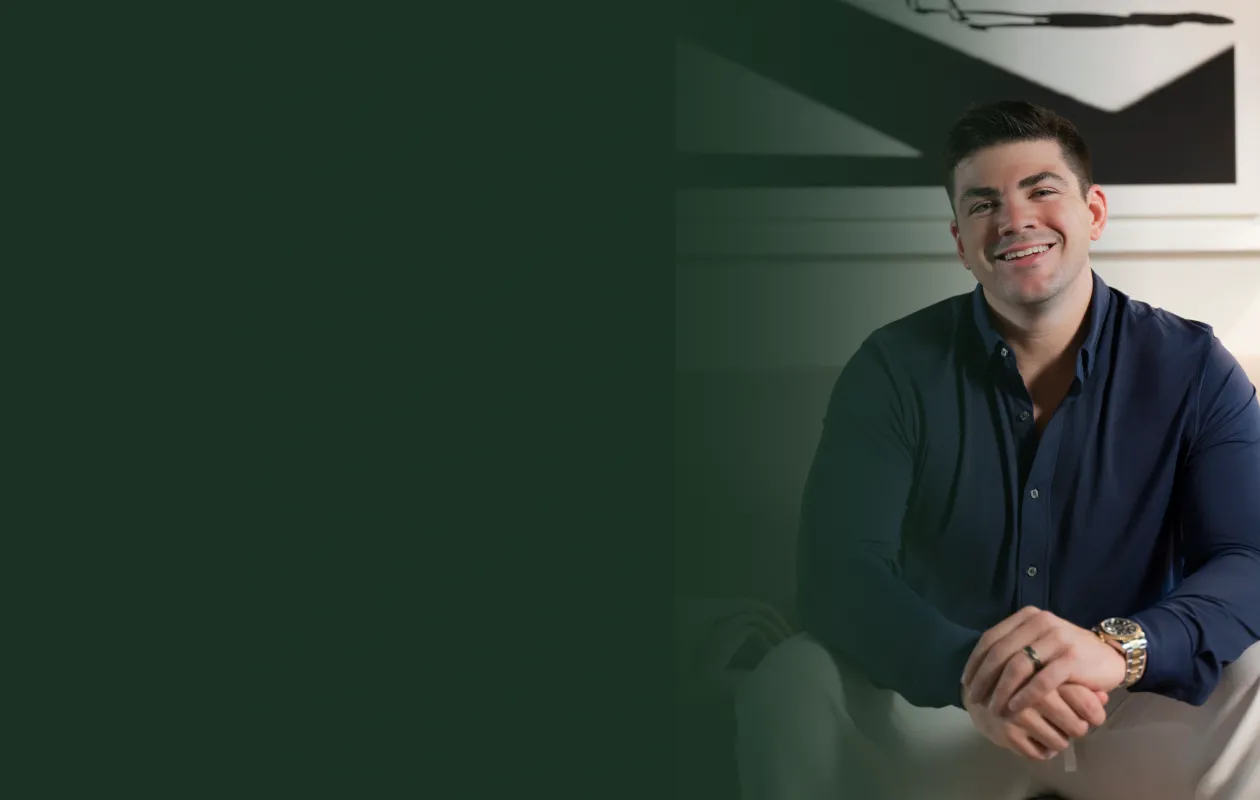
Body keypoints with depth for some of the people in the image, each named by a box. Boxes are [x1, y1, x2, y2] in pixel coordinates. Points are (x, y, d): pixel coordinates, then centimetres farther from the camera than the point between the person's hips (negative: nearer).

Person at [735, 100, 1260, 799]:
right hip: (933, 706, 0)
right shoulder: (894, 369, -5)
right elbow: (838, 570, -17)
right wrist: (968, 674, -38)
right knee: (790, 685, -28)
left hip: (1139, 704, 1)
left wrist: (1118, 648, -40)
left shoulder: (1192, 368, -5)